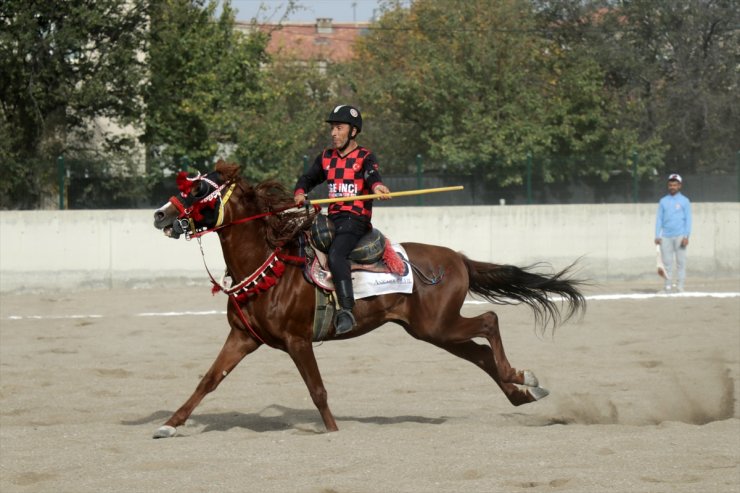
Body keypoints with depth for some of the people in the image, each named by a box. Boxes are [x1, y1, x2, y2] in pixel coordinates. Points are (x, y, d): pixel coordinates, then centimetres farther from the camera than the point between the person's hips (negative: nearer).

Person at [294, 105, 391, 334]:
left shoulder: (365, 157, 1)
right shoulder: (326, 158, 19)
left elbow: (372, 175, -19)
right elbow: (308, 178, 25)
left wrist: (377, 186, -43)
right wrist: (299, 193, 1)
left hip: (356, 219, -7)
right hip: (332, 219, 7)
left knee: (336, 253, -31)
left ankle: (346, 310, -40)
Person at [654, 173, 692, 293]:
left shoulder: (684, 201, 5)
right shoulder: (663, 201, 13)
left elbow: (688, 219, 1)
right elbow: (659, 219, 12)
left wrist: (686, 236, -10)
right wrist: (657, 236, 2)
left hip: (679, 236, -3)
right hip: (666, 237, 3)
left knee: (681, 262, -5)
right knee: (667, 262, 1)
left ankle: (680, 287, -4)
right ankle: (668, 286, 4)